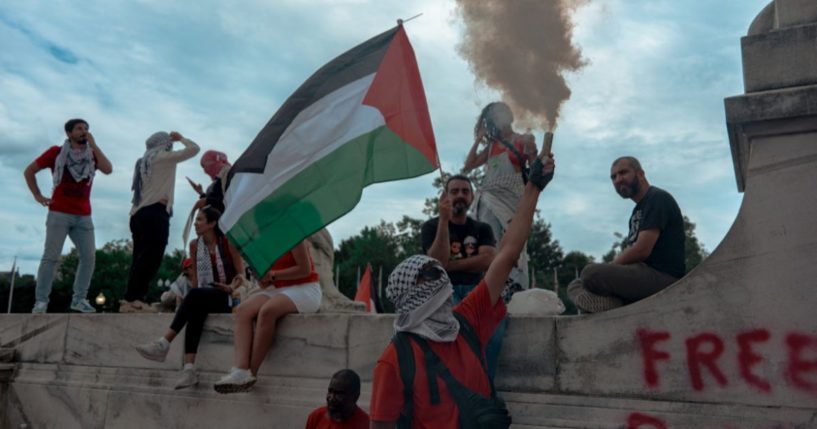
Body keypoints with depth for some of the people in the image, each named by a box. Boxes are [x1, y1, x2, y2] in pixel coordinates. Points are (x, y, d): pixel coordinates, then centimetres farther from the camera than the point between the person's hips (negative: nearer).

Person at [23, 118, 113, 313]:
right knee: (51, 257, -7)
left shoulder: (92, 155, 9)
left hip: (83, 216, 3)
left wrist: (93, 144, -10)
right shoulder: (56, 152, 4)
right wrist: (38, 196, 4)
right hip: (59, 213, -3)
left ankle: (79, 299, 5)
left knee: (89, 257, -4)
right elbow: (29, 171, 12)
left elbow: (108, 169, -12)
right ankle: (41, 301, -2)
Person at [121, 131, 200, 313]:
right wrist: (180, 138, 16)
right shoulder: (163, 157, 2)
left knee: (141, 258, 4)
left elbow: (139, 190, 20)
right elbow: (194, 148, 0)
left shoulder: (143, 161, 24)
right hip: (155, 213, -8)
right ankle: (133, 299, -19)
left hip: (138, 213, 8)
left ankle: (130, 299, -2)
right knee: (151, 258, -13)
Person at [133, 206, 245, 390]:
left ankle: (164, 344, -36)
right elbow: (195, 276, 13)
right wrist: (191, 299, -4)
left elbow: (241, 274, -3)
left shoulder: (228, 243, -1)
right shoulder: (195, 245, 12)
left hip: (226, 298, -3)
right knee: (195, 310, -32)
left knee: (195, 294, -33)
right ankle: (189, 368, -45)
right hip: (202, 299, 3)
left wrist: (231, 287, -23)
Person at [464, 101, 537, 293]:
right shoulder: (491, 145, 20)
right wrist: (479, 139, 14)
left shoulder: (524, 139, 9)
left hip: (512, 199, -4)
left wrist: (530, 150, -10)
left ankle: (518, 290, -9)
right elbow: (468, 166, 15)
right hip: (489, 199, 4)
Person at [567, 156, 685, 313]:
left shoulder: (657, 198, -7)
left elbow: (642, 251, -17)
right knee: (575, 285, 6)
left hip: (663, 277, -10)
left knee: (591, 273, -28)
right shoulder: (638, 209, 23)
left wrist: (609, 267, -5)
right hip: (644, 276, 10)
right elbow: (629, 252, 18)